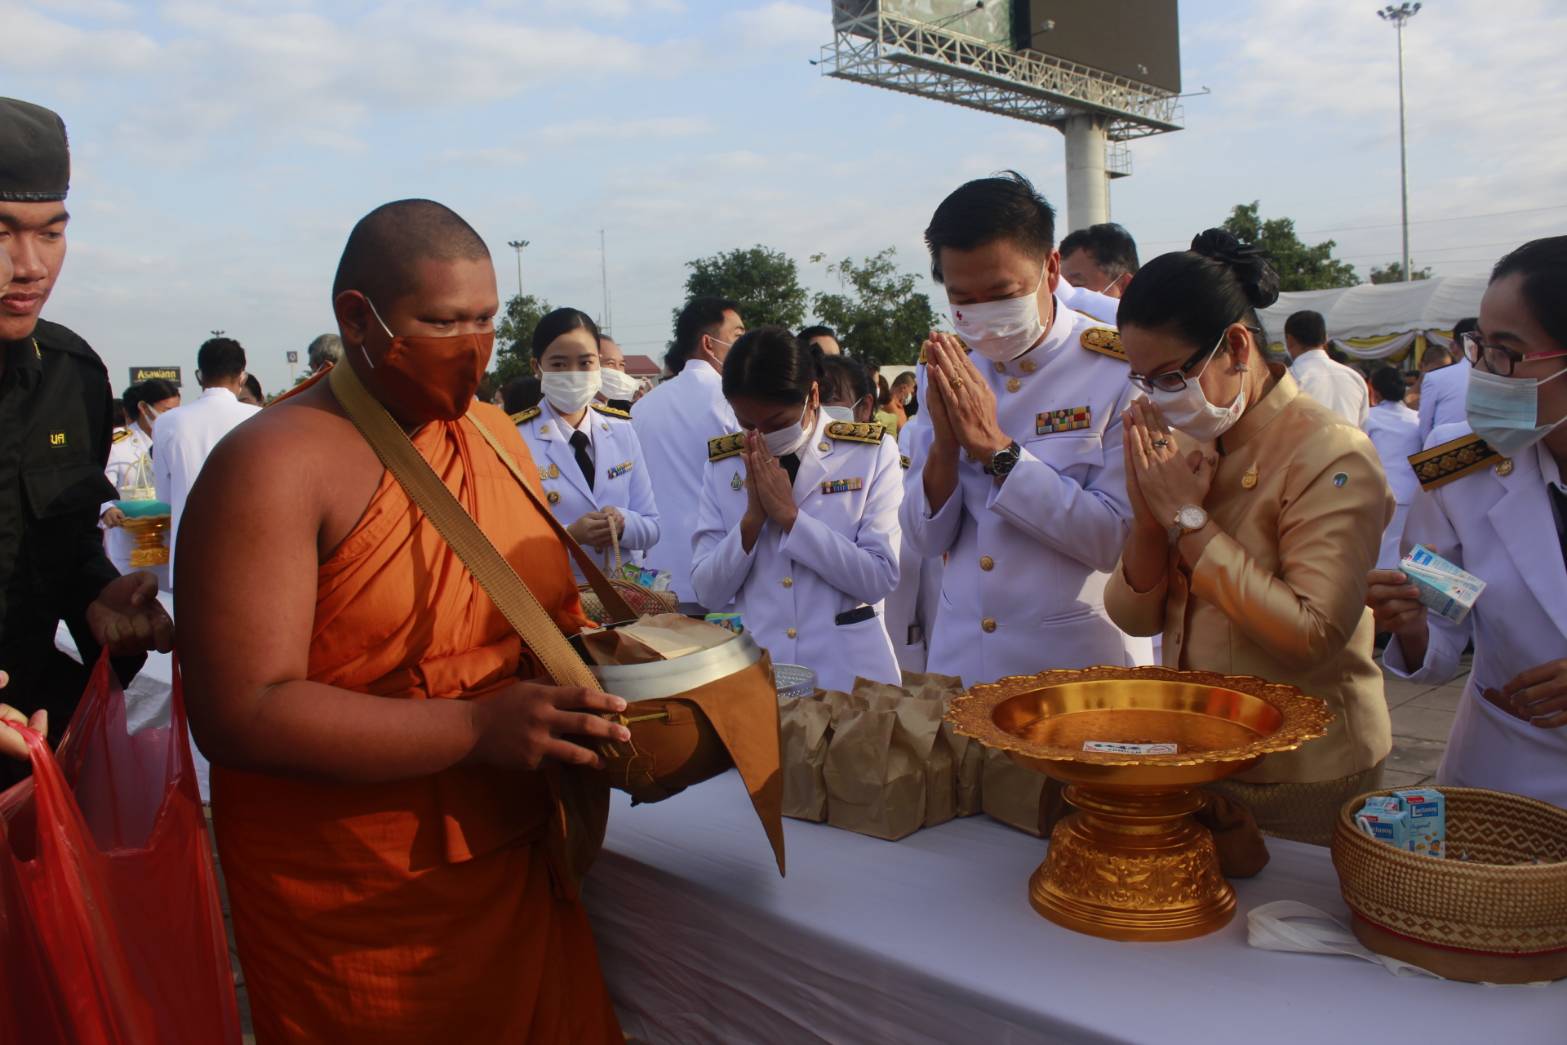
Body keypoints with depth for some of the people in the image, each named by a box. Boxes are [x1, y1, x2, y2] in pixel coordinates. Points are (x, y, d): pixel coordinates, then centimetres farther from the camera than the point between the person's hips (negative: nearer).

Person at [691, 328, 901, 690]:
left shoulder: (870, 453, -5)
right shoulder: (722, 464, 2)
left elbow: (879, 579, -12)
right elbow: (707, 592, -1)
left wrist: (789, 515, -17)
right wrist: (753, 517, -15)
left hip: (848, 673, -1)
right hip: (753, 673, 2)